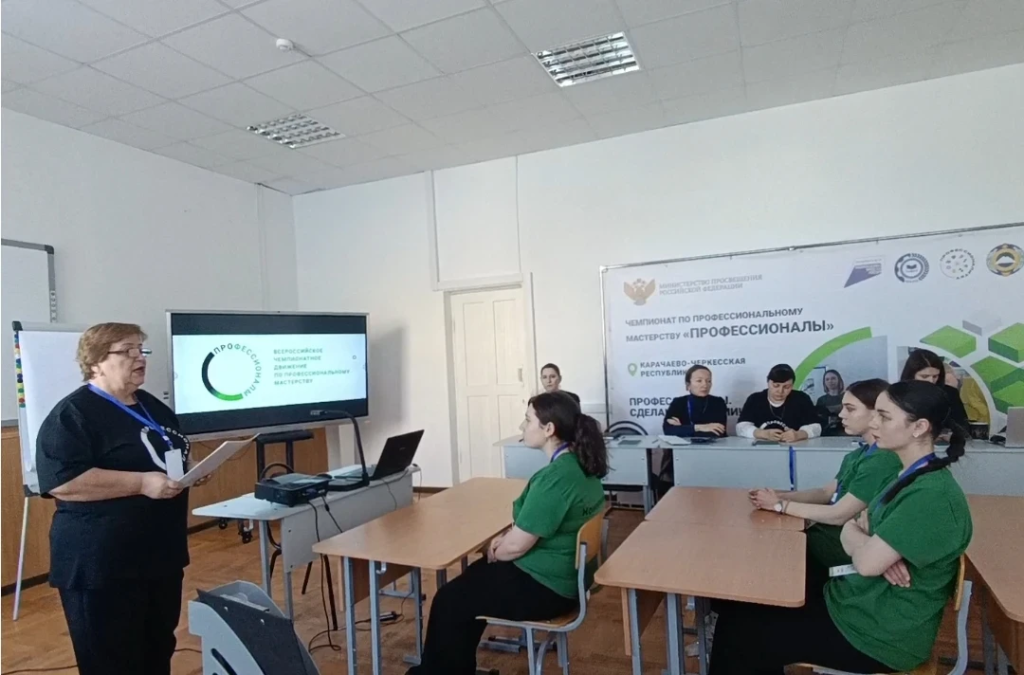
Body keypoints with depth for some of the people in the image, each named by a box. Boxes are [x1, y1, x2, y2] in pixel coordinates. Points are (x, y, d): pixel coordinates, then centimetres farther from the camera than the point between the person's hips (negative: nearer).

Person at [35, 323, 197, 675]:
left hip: (161, 554, 8)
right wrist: (142, 483, -26)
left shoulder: (154, 407, 11)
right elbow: (62, 481, -23)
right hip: (102, 565, -7)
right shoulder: (72, 414, -12)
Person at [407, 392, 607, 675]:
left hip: (545, 586, -9)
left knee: (449, 601, 5)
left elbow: (517, 545, -23)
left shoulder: (555, 476, -29)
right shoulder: (581, 463, 1)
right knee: (470, 580, 23)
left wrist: (495, 551, -2)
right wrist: (508, 536, 3)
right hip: (567, 575, 10)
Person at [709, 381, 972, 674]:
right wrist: (882, 552, -15)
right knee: (744, 610, 5)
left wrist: (853, 534, -4)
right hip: (859, 602, 9)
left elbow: (866, 562, -27)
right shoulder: (910, 478, 7)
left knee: (739, 631, -7)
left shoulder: (932, 496, -25)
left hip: (882, 633, -9)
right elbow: (861, 528, 9)